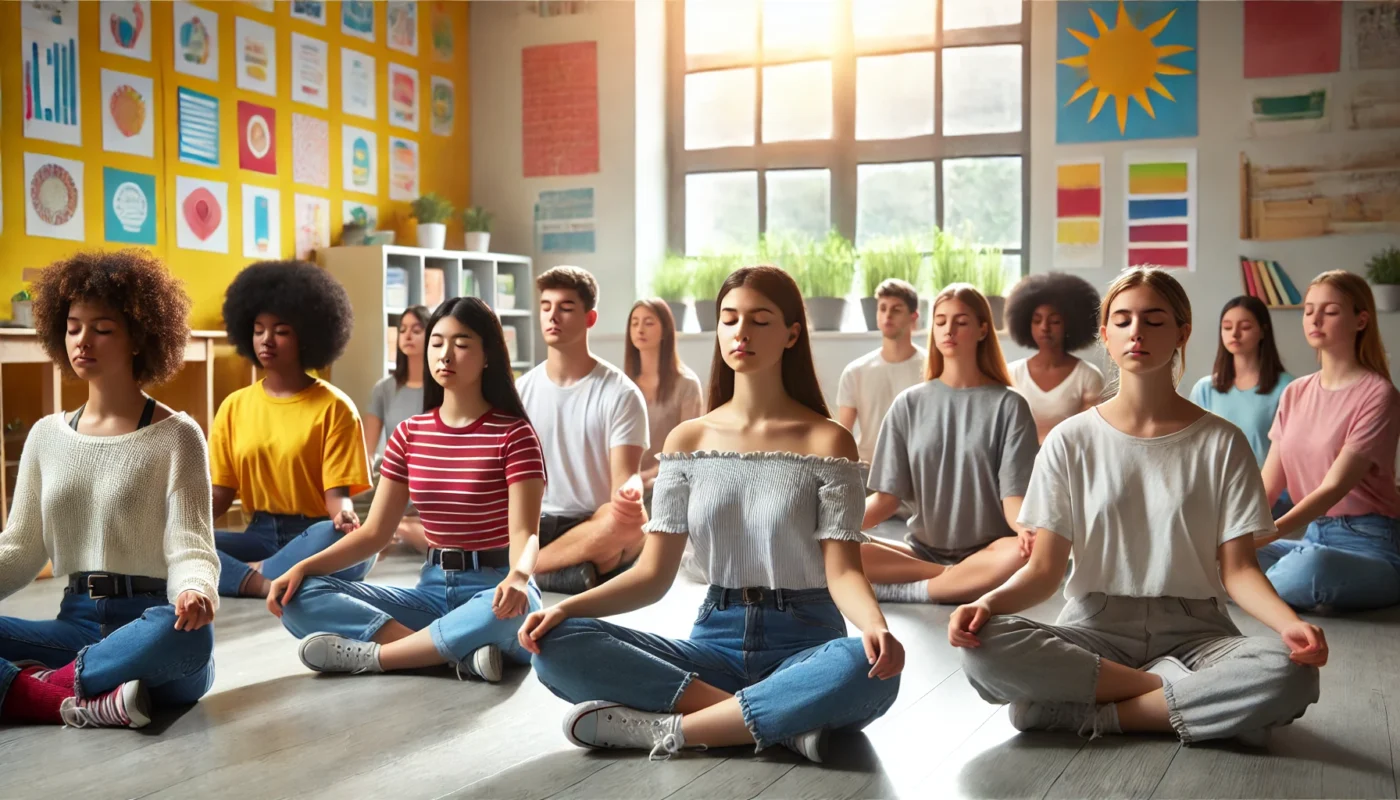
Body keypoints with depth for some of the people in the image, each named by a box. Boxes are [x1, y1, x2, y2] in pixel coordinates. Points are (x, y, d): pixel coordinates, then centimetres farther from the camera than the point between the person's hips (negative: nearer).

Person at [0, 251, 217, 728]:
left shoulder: (176, 437, -1)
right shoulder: (46, 436, 13)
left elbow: (190, 546, -10)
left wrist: (196, 591, -34)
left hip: (149, 631, -4)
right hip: (77, 628, 4)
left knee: (187, 633, -40)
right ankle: (77, 702, -28)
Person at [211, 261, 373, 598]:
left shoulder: (334, 407, -3)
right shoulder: (234, 406, 9)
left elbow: (337, 493, -8)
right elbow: (219, 494, 7)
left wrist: (345, 515, -32)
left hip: (312, 538, -3)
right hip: (259, 537, 3)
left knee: (350, 539, -38)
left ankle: (251, 574, -24)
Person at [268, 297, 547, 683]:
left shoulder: (514, 434, -8)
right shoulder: (408, 434, 7)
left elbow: (525, 533, -18)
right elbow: (374, 532, 7)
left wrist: (517, 578, -42)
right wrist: (303, 567, -9)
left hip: (492, 590, -5)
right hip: (433, 590, 5)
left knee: (513, 608, -43)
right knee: (301, 598, -15)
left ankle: (370, 655, -24)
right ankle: (460, 652, -28)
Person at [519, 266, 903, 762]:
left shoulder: (827, 441, -2)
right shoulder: (688, 440, 6)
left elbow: (842, 570, -10)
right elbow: (653, 574, 2)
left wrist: (874, 625, -33)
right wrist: (566, 607, -15)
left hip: (805, 644, -3)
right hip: (716, 642, 3)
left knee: (869, 671, -39)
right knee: (556, 646, -21)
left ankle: (669, 730, -24)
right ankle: (781, 720, -23)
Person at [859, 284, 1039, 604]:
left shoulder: (1008, 405, -1)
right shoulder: (909, 404, 6)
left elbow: (1013, 496, -7)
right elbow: (887, 496, 2)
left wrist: (1027, 531, -31)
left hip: (985, 553, -2)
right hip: (923, 550, 2)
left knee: (1028, 554, -38)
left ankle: (911, 591, -24)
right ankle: (953, 580, -19)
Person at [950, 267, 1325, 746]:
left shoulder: (1221, 443, 3)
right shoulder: (1070, 441, 3)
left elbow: (1237, 568, 0)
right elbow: (1044, 569, 0)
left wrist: (1290, 623, -21)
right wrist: (988, 602, -21)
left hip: (1193, 631, 0)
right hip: (1095, 628, 0)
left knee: (1293, 674, -32)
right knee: (983, 648, -30)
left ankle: (1090, 713, -20)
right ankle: (1187, 694, -18)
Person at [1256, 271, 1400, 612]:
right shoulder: (1295, 394, 12)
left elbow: (1333, 487, -17)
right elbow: (1267, 485, 7)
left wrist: (1263, 536, -29)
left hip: (1370, 546, -6)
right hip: (1313, 535, 6)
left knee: (1313, 562, -39)